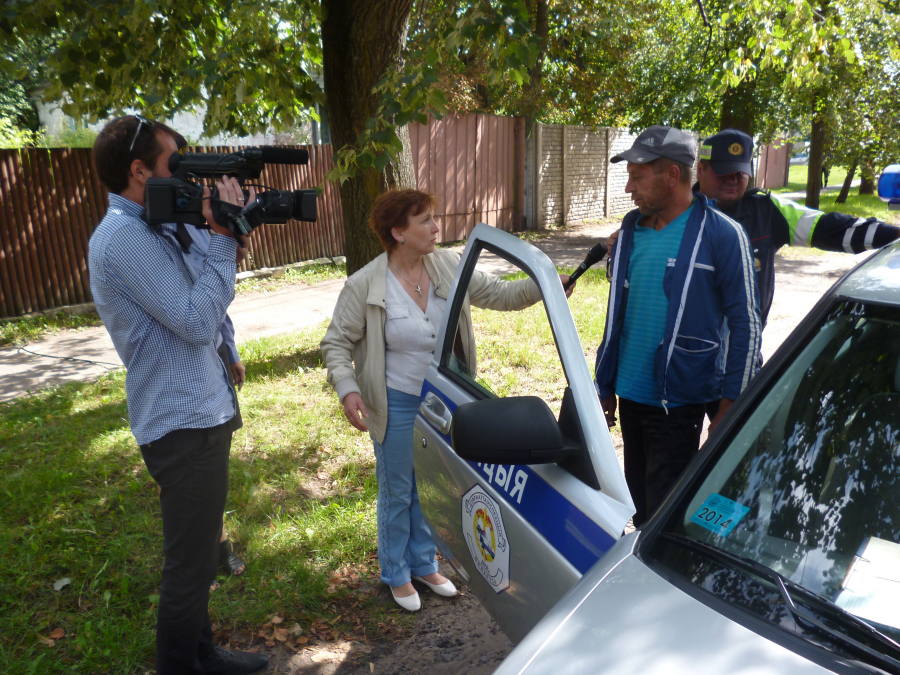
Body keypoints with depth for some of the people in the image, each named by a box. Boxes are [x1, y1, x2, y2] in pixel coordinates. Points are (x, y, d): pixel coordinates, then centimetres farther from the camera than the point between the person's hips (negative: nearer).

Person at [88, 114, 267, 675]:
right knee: (190, 563, 5)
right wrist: (223, 237, -18)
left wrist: (225, 235, 0)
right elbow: (198, 320, -24)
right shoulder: (124, 237, -19)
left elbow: (196, 303, 10)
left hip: (200, 413, 10)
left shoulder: (151, 228, 12)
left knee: (200, 551, 23)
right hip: (184, 424, -10)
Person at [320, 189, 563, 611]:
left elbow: (496, 294, -2)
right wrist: (347, 389, -24)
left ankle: (424, 564, 43)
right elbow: (337, 342, -10)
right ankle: (396, 573, 36)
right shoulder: (364, 286, -17)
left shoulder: (448, 266, -6)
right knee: (397, 493, 12)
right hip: (397, 406, -4)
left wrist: (542, 285, -16)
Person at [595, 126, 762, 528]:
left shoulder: (721, 234, -11)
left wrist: (730, 404, -11)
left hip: (679, 401, -6)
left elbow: (744, 324, -9)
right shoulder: (631, 229, 7)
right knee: (639, 507, 18)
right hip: (629, 395, 6)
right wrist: (605, 385, 13)